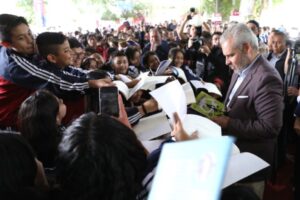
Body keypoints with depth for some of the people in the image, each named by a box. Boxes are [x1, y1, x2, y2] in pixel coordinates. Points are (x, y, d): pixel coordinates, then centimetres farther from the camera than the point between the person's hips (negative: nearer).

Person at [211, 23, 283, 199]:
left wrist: (228, 123, -25)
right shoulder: (241, 70, 6)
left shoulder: (265, 78, -25)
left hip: (251, 160, -8)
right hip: (235, 151, 9)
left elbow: (270, 127, -28)